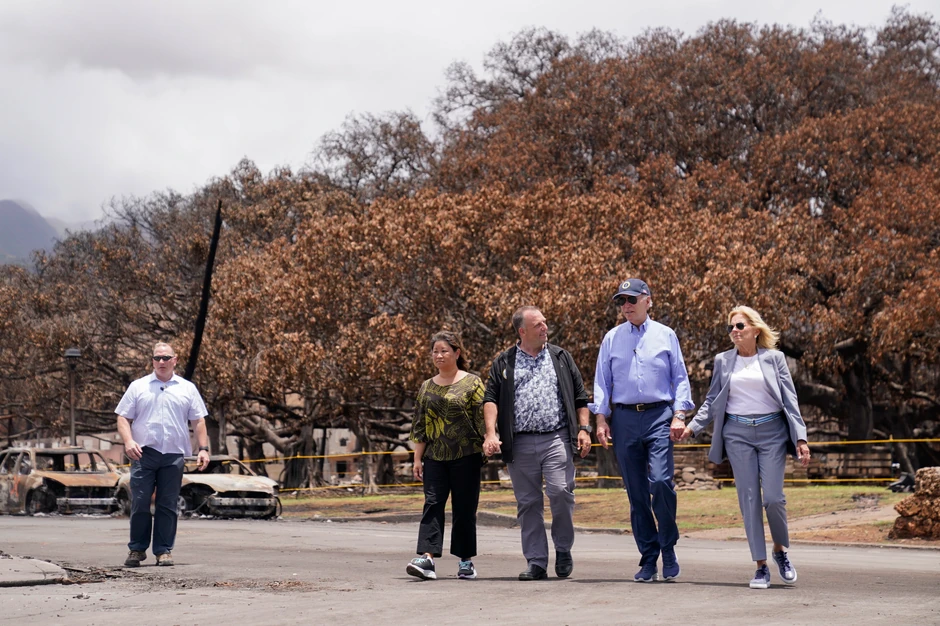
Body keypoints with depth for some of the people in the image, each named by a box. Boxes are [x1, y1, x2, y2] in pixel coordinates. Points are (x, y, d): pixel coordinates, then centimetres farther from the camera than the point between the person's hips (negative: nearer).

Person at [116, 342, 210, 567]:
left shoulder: (187, 389, 13)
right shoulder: (138, 387, 10)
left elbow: (198, 421, 11)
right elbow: (123, 418, 6)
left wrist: (203, 449, 1)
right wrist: (128, 441, -10)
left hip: (174, 455, 1)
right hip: (144, 453, -1)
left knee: (168, 505, 2)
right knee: (139, 503, -2)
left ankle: (164, 550, 7)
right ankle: (137, 549, 9)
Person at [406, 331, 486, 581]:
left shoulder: (472, 383, 0)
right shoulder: (426, 387, 12)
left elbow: (483, 419, -2)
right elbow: (419, 426, 14)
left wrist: (487, 446, -10)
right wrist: (417, 459, 9)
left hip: (466, 457, -3)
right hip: (435, 457, 3)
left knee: (464, 509, 2)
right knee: (432, 505, -8)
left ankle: (466, 560, 13)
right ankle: (426, 558, -18)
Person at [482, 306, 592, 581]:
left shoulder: (560, 357, 14)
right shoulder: (504, 363, 11)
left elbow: (580, 397, 14)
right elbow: (490, 399, 3)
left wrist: (583, 429, 3)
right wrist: (491, 433, -10)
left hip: (556, 439, -1)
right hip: (520, 444, 1)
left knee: (560, 491, -16)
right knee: (528, 503, 3)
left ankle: (563, 548, 6)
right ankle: (536, 563, 9)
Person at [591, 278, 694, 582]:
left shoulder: (665, 335, 8)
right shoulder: (611, 338, 12)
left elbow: (680, 377, 8)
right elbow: (602, 381, 13)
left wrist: (679, 415, -3)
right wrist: (601, 418, 3)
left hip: (659, 415, -2)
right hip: (624, 418, 2)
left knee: (661, 480, -18)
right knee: (636, 491, 3)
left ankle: (668, 547, -1)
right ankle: (649, 558, 10)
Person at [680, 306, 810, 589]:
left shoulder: (774, 358, 5)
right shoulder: (723, 361, 10)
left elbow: (790, 400, 4)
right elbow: (712, 401, 13)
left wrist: (800, 439, -3)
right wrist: (692, 426, -2)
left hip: (772, 432, -1)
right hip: (737, 434, 2)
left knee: (773, 497, -9)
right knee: (749, 499, -2)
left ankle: (781, 549, 18)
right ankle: (761, 566, 3)